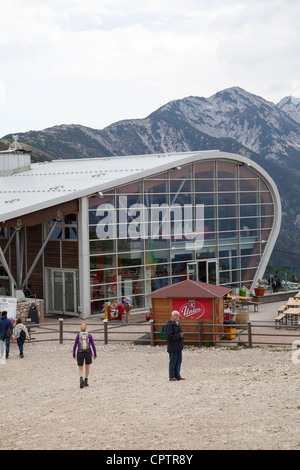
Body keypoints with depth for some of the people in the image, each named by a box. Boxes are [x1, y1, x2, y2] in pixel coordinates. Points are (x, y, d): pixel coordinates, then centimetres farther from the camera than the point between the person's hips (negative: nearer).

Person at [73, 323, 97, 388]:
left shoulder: (78, 335, -4)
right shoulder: (89, 335, -3)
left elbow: (75, 346, -2)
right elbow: (93, 345, -2)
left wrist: (74, 354, 9)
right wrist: (95, 354, 7)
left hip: (80, 354, -1)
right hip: (88, 353, 1)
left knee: (80, 370, 4)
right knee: (87, 367, 22)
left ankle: (81, 379, -25)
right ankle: (86, 382, 20)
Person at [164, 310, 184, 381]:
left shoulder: (177, 323, 14)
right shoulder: (169, 325, -15)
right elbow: (169, 336, -21)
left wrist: (181, 335, 11)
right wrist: (179, 335, -20)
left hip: (179, 346, 9)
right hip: (173, 347, -9)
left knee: (179, 361, 11)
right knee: (173, 361, -2)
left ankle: (177, 375, 19)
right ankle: (171, 377, 6)